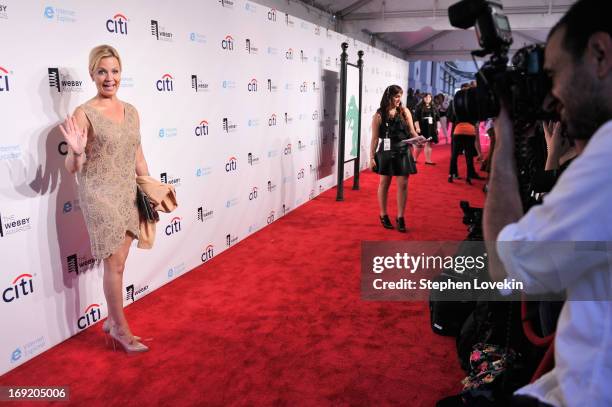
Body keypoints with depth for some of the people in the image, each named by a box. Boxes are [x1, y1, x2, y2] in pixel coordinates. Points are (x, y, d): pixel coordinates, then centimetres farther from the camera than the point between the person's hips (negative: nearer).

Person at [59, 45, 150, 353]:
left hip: (128, 194, 6)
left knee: (118, 262, 15)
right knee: (115, 264, 1)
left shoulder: (131, 111, 6)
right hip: (99, 196, -6)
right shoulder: (84, 114, -11)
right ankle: (121, 329, 18)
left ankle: (112, 319, 33)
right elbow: (72, 168, -10)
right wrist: (77, 152, -31)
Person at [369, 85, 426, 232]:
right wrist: (372, 157, -4)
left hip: (403, 152, 2)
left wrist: (418, 138, -19)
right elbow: (375, 138, -2)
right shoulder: (379, 115, -3)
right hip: (386, 152, -2)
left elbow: (411, 131, 3)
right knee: (384, 183, 10)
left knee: (403, 184, 1)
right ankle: (383, 215, 25)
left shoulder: (404, 111, 3)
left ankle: (400, 217, 12)